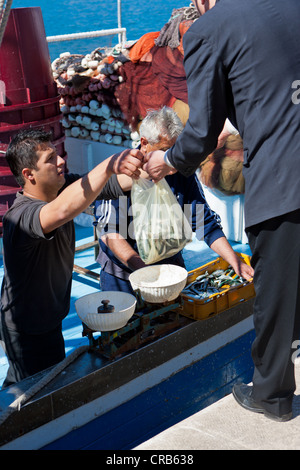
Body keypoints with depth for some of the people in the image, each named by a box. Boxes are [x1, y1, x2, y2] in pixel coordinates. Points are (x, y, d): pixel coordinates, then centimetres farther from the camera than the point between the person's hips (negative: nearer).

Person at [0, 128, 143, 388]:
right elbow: (61, 211, -56)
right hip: (28, 331, -8)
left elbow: (112, 185, -10)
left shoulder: (62, 187, -8)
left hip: (48, 317, 8)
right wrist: (109, 165, -60)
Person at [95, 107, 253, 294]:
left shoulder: (182, 172, 1)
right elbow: (109, 231, -17)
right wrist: (143, 269, -30)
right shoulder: (117, 172, -11)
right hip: (123, 275, -3)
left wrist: (235, 261, -10)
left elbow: (206, 222, 3)